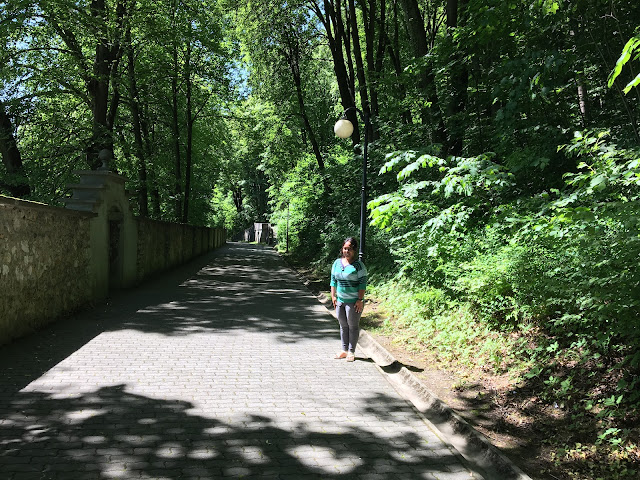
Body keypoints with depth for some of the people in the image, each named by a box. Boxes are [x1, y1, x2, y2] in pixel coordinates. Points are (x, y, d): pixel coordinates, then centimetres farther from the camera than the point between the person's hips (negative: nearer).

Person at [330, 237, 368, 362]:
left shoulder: (358, 265, -8)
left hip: (354, 301, -5)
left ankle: (351, 352, 13)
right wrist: (333, 296, 7)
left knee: (353, 326, 4)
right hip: (340, 300, 5)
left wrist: (360, 300, -15)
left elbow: (363, 283, -10)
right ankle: (344, 350, 24)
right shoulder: (337, 263, 7)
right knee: (343, 325, 13)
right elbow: (333, 280, 13)